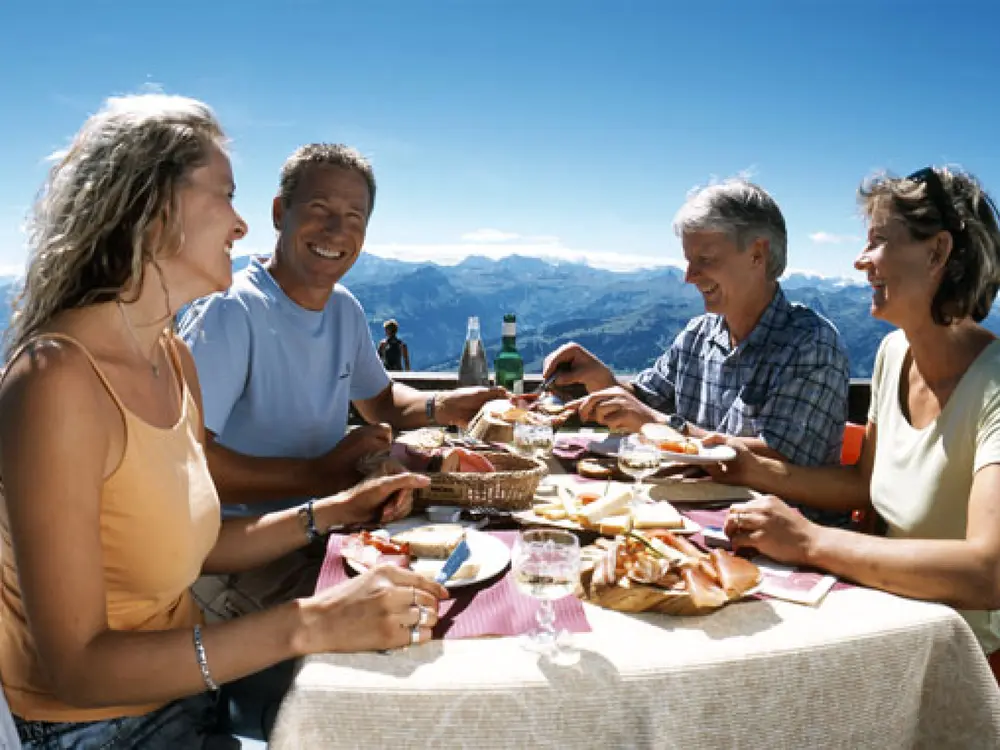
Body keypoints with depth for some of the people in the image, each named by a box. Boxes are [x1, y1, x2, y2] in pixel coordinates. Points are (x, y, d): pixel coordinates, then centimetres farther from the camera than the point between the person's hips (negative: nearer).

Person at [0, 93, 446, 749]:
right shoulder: (57, 381, -24)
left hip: (187, 689, 7)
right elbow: (75, 665, -24)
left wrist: (334, 511, -1)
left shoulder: (174, 358, 0)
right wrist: (310, 625, -29)